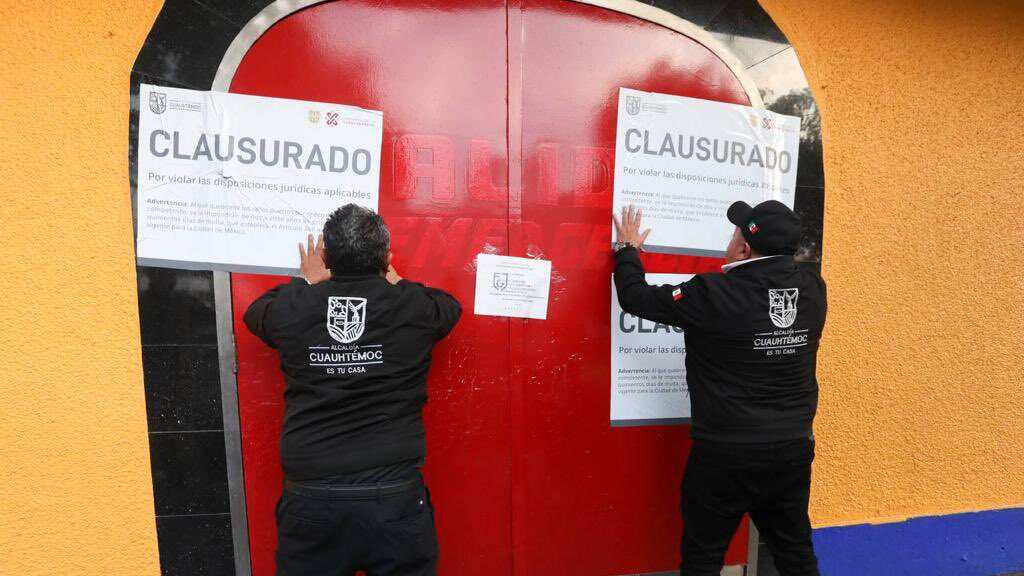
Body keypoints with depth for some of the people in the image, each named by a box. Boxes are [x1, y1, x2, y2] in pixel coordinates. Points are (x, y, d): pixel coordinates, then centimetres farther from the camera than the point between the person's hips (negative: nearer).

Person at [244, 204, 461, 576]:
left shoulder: (293, 309, -6)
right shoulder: (411, 307, -10)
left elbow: (254, 312, 19)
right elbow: (451, 306, 15)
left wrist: (307, 284, 31)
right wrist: (394, 281, 24)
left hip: (309, 501, 2)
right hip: (396, 498, -1)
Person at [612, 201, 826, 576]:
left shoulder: (713, 295, -22)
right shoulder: (812, 290, -5)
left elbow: (636, 298, -12)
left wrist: (628, 249, 4)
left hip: (726, 456, -5)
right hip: (794, 450, 6)